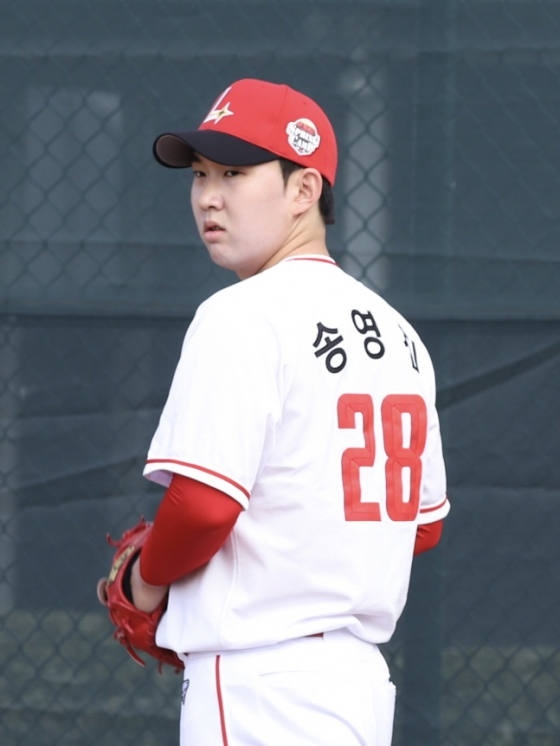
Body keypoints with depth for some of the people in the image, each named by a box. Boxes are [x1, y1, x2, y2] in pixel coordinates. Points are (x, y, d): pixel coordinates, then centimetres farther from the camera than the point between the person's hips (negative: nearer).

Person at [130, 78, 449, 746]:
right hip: (362, 677, 9)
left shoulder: (243, 316, -12)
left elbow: (204, 502, -21)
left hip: (260, 685, -9)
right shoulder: (397, 330, 14)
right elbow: (423, 524, 20)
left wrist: (149, 576, -2)